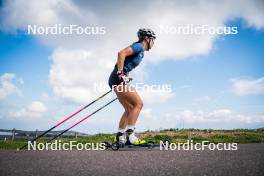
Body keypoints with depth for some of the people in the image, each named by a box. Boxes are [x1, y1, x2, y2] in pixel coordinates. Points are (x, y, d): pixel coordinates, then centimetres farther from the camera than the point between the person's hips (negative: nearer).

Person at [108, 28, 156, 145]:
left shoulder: (140, 51, 23)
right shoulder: (139, 46, -7)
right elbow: (121, 53, -22)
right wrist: (120, 73, -23)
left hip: (117, 80, 10)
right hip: (118, 78, -10)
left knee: (129, 109, 11)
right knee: (138, 103, -10)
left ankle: (120, 137, 13)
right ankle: (130, 135, -12)